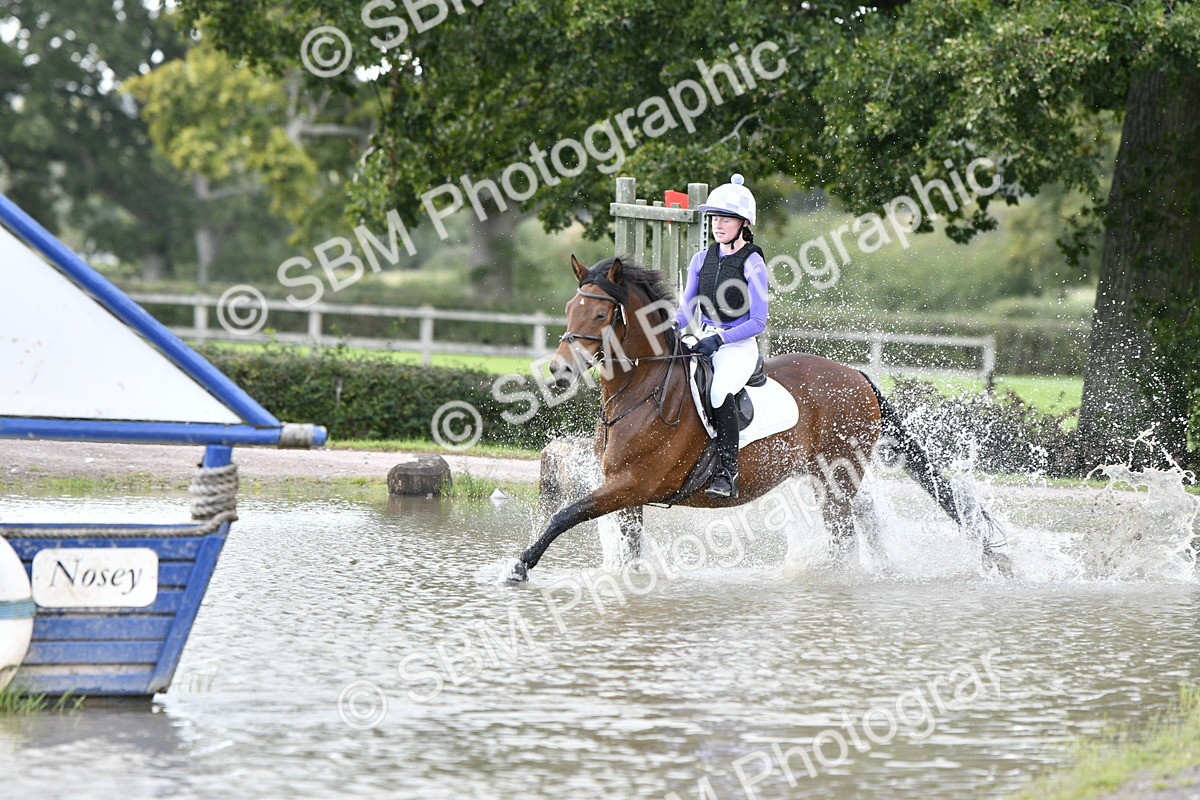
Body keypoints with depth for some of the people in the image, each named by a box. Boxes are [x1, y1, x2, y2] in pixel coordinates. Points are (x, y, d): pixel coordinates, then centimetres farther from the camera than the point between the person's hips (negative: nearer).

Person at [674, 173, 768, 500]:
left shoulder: (752, 263, -8)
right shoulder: (702, 260, 10)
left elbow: (758, 321, -11)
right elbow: (686, 312, 13)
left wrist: (720, 339, -22)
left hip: (740, 346, -6)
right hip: (706, 344, 6)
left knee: (720, 392, -34)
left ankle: (727, 473, -30)